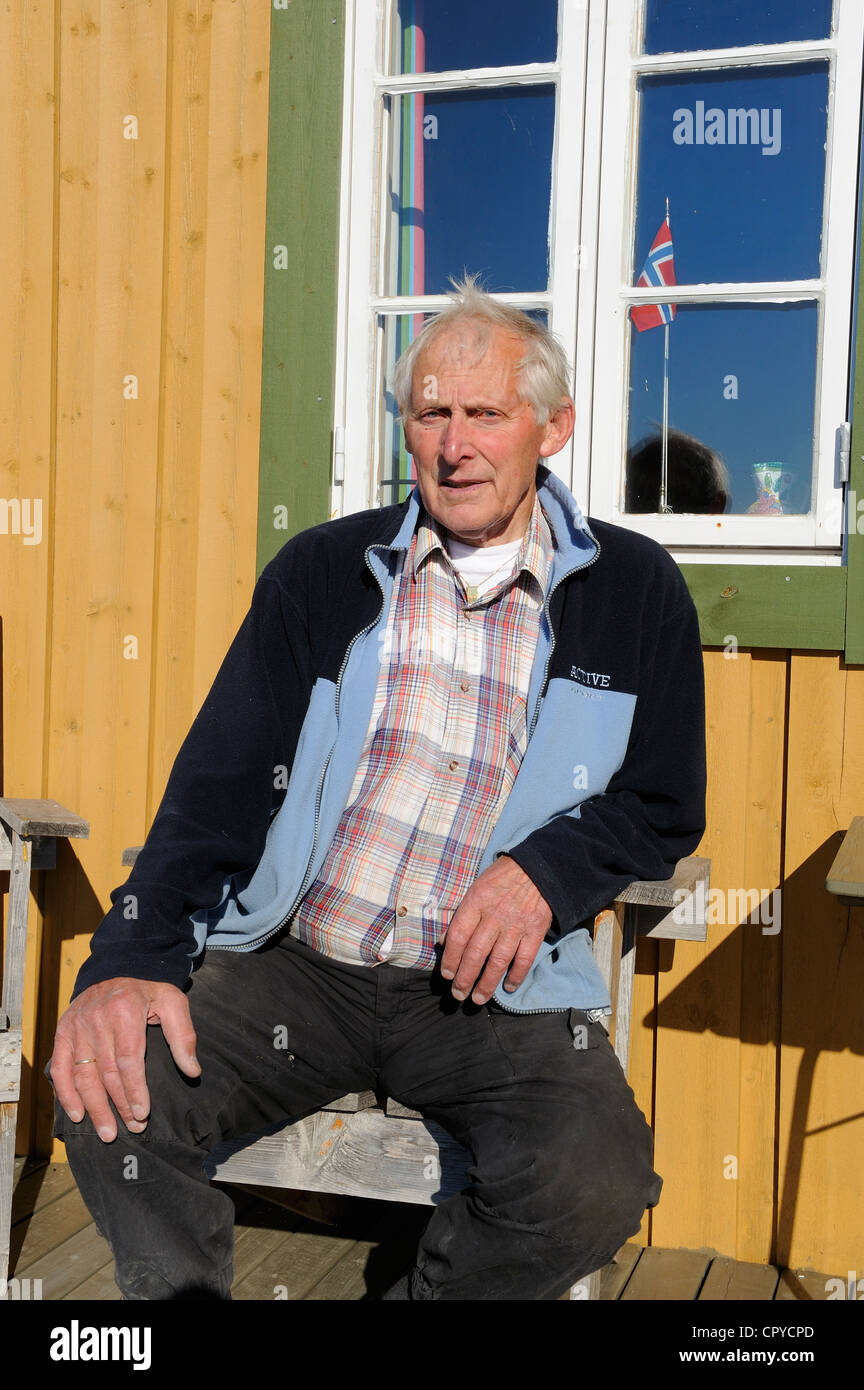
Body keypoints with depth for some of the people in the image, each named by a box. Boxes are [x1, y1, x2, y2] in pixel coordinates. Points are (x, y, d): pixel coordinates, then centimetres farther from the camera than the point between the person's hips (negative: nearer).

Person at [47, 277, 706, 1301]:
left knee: (595, 1186, -27)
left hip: (494, 989, 0)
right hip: (295, 961, 1)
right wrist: (131, 958, -16)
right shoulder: (323, 573, 7)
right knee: (109, 1104, -22)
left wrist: (546, 872, -11)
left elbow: (663, 808, 11)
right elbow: (222, 782, 0)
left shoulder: (635, 593, 6)